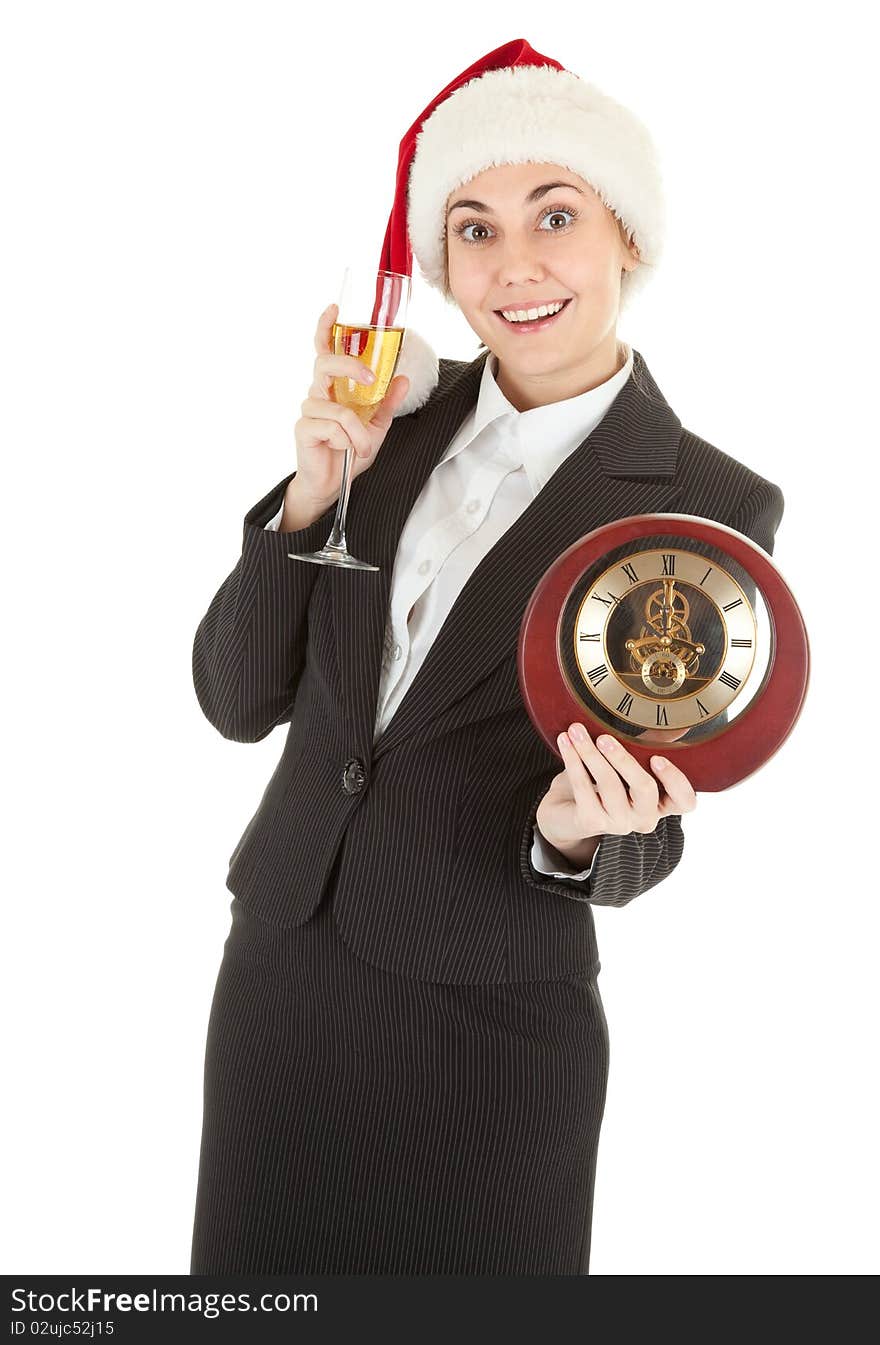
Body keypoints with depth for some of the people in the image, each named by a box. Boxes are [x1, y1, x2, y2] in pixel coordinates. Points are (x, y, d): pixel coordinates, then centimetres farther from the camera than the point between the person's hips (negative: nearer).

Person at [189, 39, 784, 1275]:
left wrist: (577, 835, -27)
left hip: (490, 1037, -3)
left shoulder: (714, 507, -11)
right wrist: (312, 495, -14)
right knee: (256, 1274, 20)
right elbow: (237, 700, -1)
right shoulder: (397, 414, 0)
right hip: (274, 985, 4)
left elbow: (641, 831, -5)